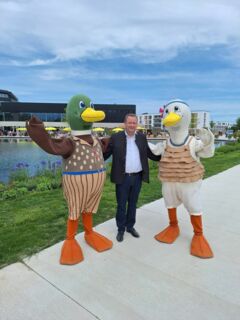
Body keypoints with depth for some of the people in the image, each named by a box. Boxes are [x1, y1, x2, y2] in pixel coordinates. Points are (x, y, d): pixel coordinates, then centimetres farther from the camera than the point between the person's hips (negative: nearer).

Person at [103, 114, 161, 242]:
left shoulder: (142, 137, 5)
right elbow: (105, 154, -4)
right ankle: (121, 229, 27)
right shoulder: (116, 137, -5)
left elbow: (150, 154, 10)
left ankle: (130, 226, 34)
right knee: (121, 205, 9)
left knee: (133, 204, 17)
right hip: (122, 178, -3)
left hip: (137, 177, 3)